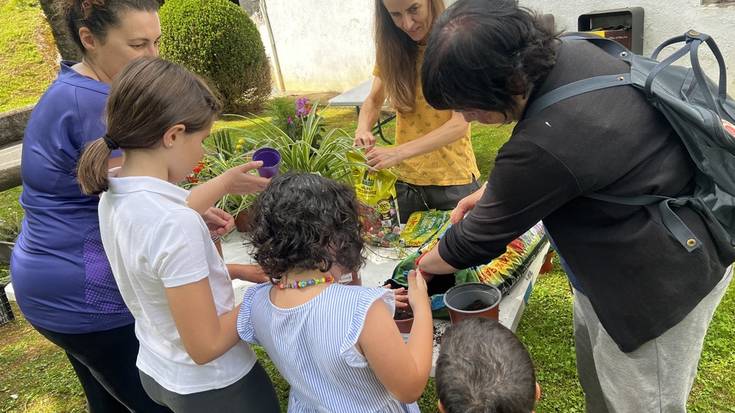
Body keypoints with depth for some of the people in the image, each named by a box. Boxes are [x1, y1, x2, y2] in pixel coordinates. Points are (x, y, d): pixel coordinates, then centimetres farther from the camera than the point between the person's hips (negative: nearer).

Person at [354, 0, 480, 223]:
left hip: (453, 179, -3)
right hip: (406, 179, 4)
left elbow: (460, 123, -20)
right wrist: (363, 129, -15)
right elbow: (374, 100, 8)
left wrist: (399, 152, -31)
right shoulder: (391, 48, -1)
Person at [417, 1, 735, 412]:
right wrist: (490, 191, 4)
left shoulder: (542, 145, -37)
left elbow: (475, 242, -20)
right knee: (595, 358, 27)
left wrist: (421, 265, -1)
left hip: (663, 277, -9)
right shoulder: (575, 53, -11)